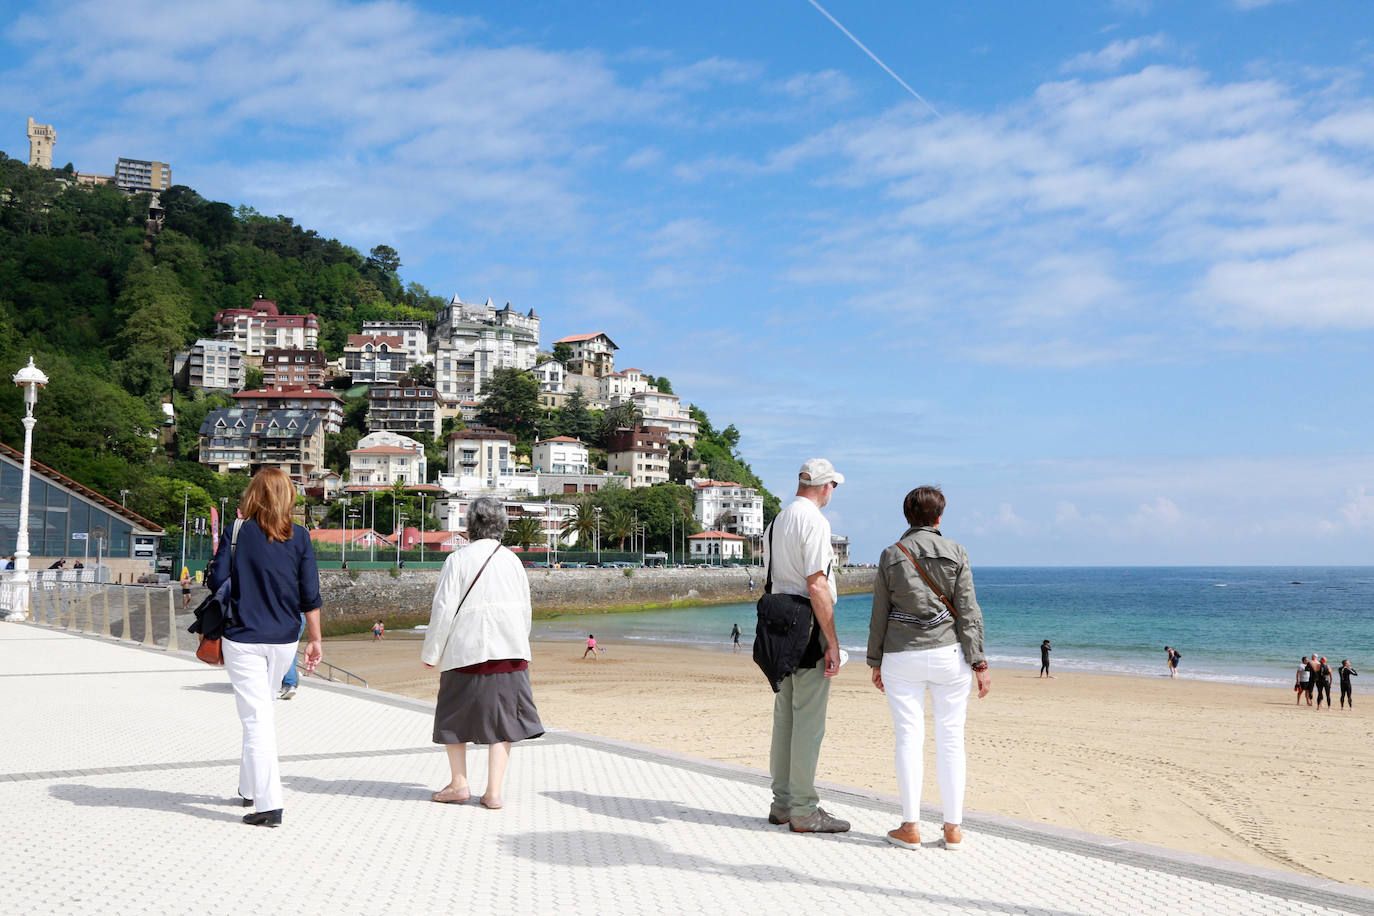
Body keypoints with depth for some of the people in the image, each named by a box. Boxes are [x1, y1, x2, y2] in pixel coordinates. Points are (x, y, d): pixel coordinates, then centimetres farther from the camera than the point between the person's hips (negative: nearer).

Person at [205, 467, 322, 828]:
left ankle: (269, 804, -8)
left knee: (256, 717, -3)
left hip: (243, 639, -3)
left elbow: (215, 581, -6)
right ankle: (250, 788, 33)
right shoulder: (299, 538, -1)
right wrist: (315, 638, 8)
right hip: (284, 640, 3)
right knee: (263, 712, 21)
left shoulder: (237, 532, -7)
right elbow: (310, 595, -1)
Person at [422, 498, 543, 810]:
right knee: (501, 718, 5)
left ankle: (458, 783, 16)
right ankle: (493, 791, 2)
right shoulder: (512, 560, 5)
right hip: (509, 651, 3)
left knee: (454, 716, 15)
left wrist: (431, 652, 0)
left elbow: (443, 609, -8)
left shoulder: (458, 560, -7)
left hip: (466, 650, -3)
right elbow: (525, 609, 10)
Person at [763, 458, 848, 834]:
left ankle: (782, 803, 21)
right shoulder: (814, 521, -13)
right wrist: (832, 641, -17)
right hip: (808, 626, -9)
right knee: (809, 721, -4)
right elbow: (817, 585, -19)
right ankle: (803, 811, 0)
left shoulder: (777, 522, 16)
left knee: (784, 718, 14)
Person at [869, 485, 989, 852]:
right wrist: (979, 663, -2)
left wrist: (875, 661, 11)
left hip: (901, 656, 0)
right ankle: (953, 828, 8)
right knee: (951, 739, 5)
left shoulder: (891, 555, 1)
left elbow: (880, 615, 3)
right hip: (948, 653, 0)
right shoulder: (955, 552, -1)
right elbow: (968, 612, -4)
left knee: (909, 738, 2)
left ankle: (910, 827, 4)